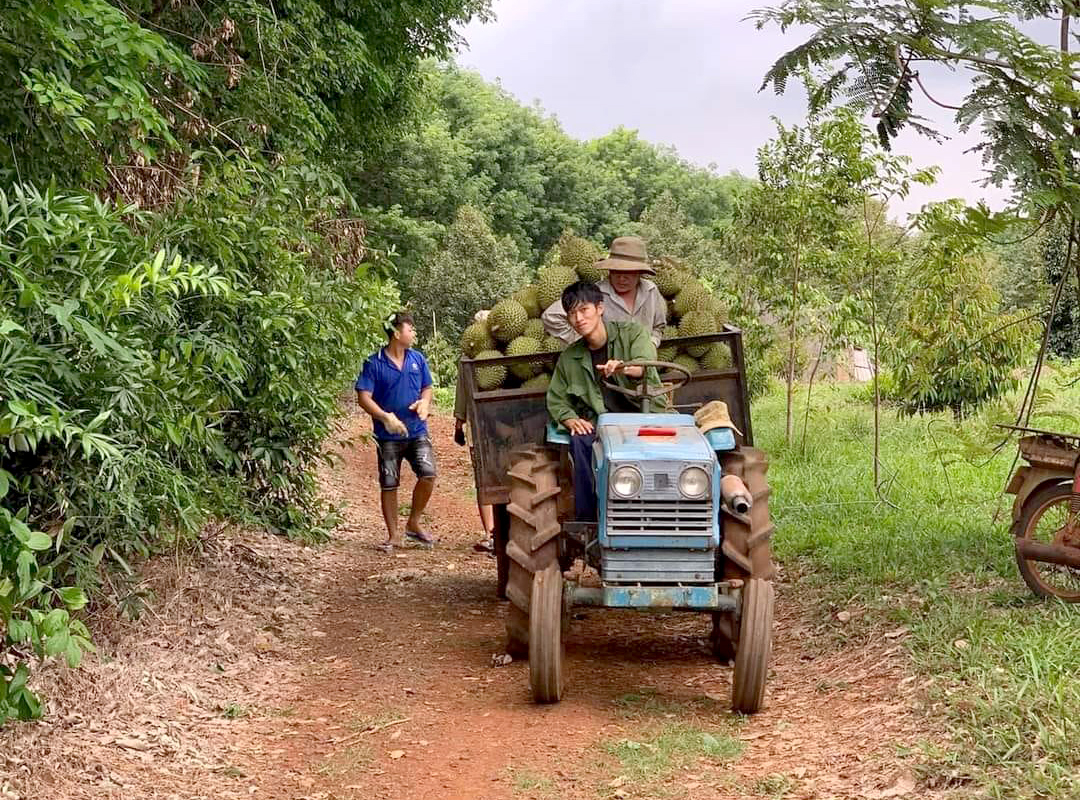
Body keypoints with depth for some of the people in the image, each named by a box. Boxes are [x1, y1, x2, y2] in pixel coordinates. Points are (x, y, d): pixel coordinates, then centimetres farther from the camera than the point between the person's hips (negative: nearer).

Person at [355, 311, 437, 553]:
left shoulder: (417, 359, 6)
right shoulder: (374, 363, -8)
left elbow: (427, 388, 16)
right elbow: (363, 397, -11)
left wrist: (425, 402, -7)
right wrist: (386, 417, -24)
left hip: (417, 431, 3)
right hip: (388, 435, -3)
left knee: (428, 474, -13)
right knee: (388, 485, 1)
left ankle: (413, 523, 8)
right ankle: (393, 536, 15)